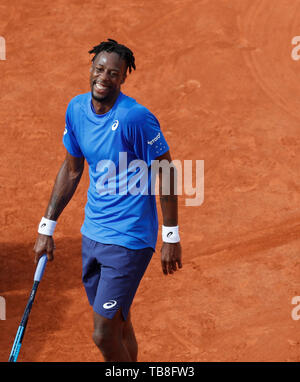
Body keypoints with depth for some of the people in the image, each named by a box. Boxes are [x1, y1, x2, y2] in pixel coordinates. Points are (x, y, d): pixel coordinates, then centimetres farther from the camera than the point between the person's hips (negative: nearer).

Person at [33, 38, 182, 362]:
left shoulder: (136, 117, -18)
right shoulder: (76, 109, 3)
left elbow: (166, 173, -11)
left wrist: (171, 237, -10)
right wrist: (47, 226, 15)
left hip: (129, 240, -7)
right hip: (92, 234, 7)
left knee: (104, 335, -6)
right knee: (118, 324, 17)